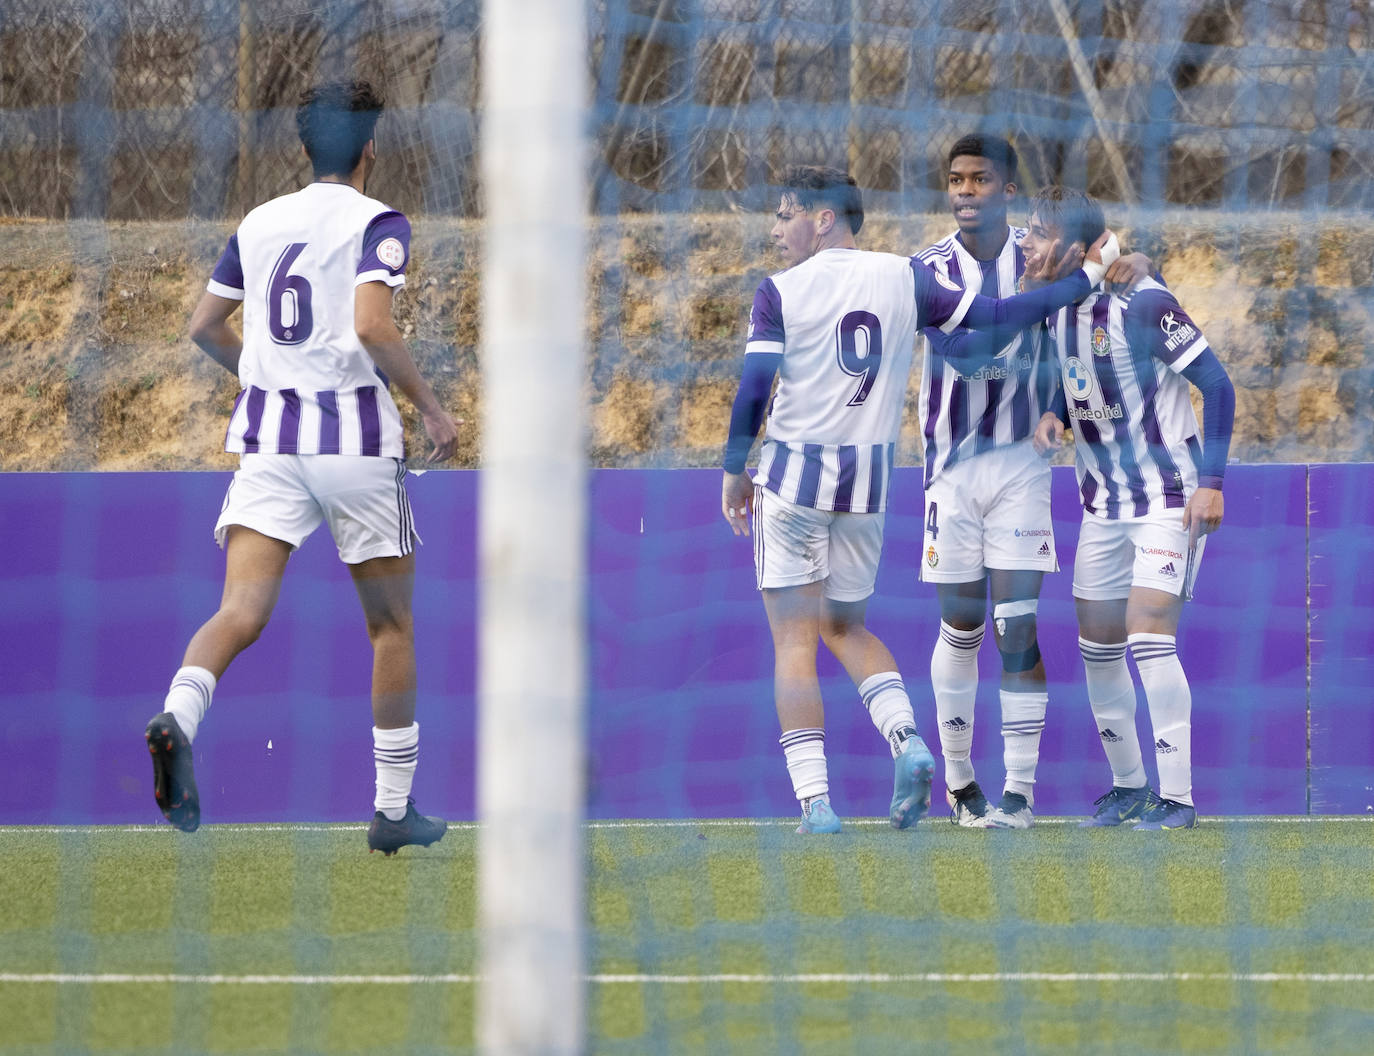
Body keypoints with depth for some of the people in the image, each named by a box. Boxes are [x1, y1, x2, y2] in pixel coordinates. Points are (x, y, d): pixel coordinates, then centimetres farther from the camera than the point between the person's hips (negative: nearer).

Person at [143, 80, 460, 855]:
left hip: (267, 439, 4)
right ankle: (393, 809, 15)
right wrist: (432, 406, -8)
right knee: (391, 624, 11)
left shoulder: (260, 223, 13)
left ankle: (179, 716, -40)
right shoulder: (377, 224, -5)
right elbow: (371, 327, -20)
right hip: (355, 437, -4)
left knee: (242, 611, -9)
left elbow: (205, 326, 19)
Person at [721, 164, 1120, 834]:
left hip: (792, 477, -4)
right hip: (867, 483, 4)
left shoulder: (780, 293, -6)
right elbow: (994, 316, 2)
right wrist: (1085, 279, 12)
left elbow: (753, 390, -12)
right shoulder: (904, 279, 3)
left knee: (794, 641, 0)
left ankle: (814, 801, -9)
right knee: (845, 627, 21)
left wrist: (734, 470, 1)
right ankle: (907, 742, -3)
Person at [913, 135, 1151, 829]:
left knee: (1019, 627, -8)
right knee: (960, 627, 7)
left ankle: (1019, 790, -10)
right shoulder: (930, 270, -3)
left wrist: (1134, 263, -9)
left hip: (1021, 464, 0)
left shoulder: (1041, 261, 1)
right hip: (952, 465, 0)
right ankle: (958, 780, 22)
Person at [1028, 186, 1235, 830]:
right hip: (1104, 501, 8)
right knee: (1097, 643, 8)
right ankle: (1128, 787, 23)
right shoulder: (1055, 307, 3)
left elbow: (1216, 384, -16)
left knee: (1148, 629, -18)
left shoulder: (1140, 304, -20)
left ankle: (1176, 800, -13)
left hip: (1171, 497, -8)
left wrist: (1212, 481, -20)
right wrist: (1054, 417, -3)